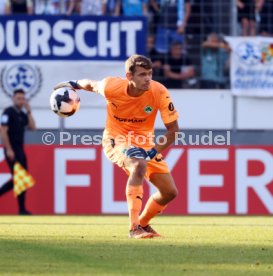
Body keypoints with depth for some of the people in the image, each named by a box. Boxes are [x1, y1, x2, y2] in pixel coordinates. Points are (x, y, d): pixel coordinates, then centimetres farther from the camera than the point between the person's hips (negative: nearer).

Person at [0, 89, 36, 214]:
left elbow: (32, 127, 4)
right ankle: (22, 209, -6)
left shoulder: (22, 114, 14)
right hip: (12, 150, -8)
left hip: (20, 150, 8)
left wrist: (28, 111, -1)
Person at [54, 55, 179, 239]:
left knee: (170, 192, 0)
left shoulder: (159, 92, -23)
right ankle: (134, 228, -36)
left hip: (145, 143, 4)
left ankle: (143, 223, 29)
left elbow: (173, 130, -18)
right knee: (138, 165, -36)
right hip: (116, 139, -4)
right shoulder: (112, 86, -24)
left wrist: (152, 152, -28)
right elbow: (91, 85, 2)